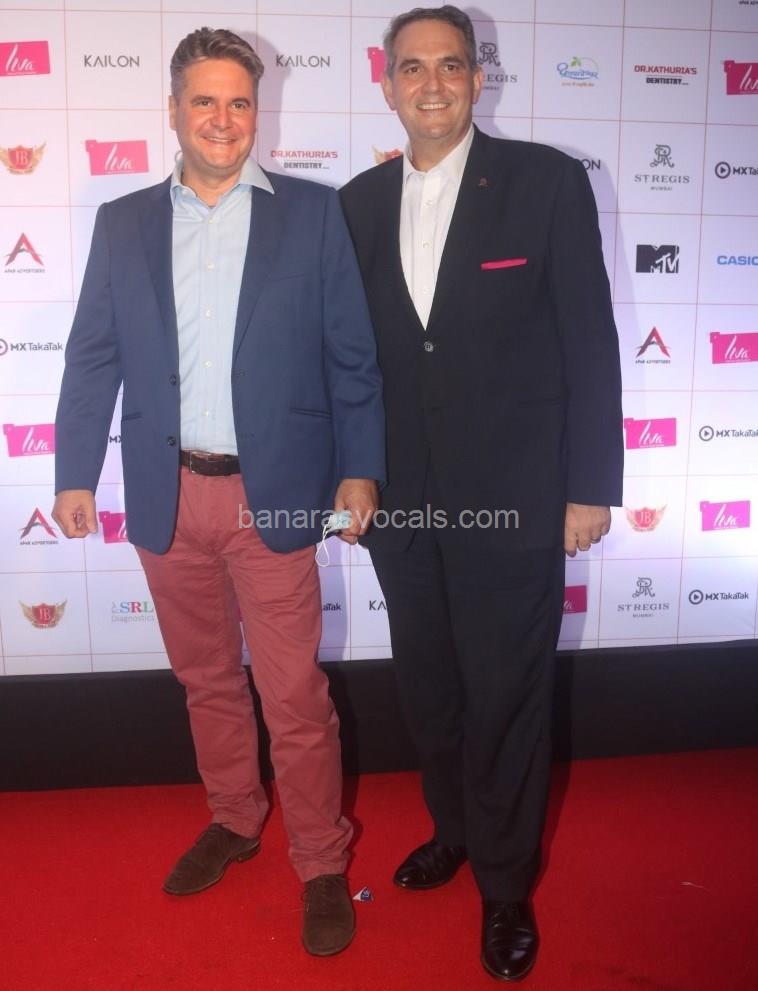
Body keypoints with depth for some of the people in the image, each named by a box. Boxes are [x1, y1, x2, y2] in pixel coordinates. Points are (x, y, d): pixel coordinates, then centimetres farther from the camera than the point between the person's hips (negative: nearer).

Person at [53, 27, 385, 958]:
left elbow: (351, 352, 0)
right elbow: (93, 356, 7)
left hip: (272, 493, -3)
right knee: (205, 678, 18)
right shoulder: (122, 223, 8)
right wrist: (75, 475, 3)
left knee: (294, 692, 2)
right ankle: (234, 819, 39)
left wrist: (360, 468, -5)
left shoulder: (312, 213, 1)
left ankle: (321, 863, 21)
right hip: (168, 494, 3)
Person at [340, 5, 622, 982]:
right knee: (427, 684, 17)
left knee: (506, 695, 6)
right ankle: (453, 829, 42)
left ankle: (505, 884, 29)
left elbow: (589, 339, -5)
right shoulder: (358, 202, 7)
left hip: (511, 496, -4)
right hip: (400, 497, 4)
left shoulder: (546, 180, -4)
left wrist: (591, 484, -8)